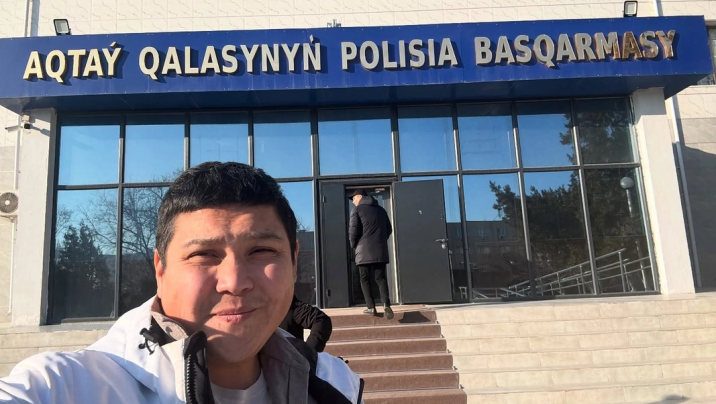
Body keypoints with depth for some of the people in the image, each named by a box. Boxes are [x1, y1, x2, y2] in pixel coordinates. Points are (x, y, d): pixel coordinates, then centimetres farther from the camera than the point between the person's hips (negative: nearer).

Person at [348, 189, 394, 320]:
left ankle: (371, 307, 2)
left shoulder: (357, 210, 0)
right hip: (380, 250, 4)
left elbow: (353, 231, -8)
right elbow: (389, 229, 18)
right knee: (380, 278, 5)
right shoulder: (381, 210, 17)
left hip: (364, 251, -4)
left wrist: (353, 245, 6)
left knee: (365, 280, 6)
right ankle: (386, 303, -14)